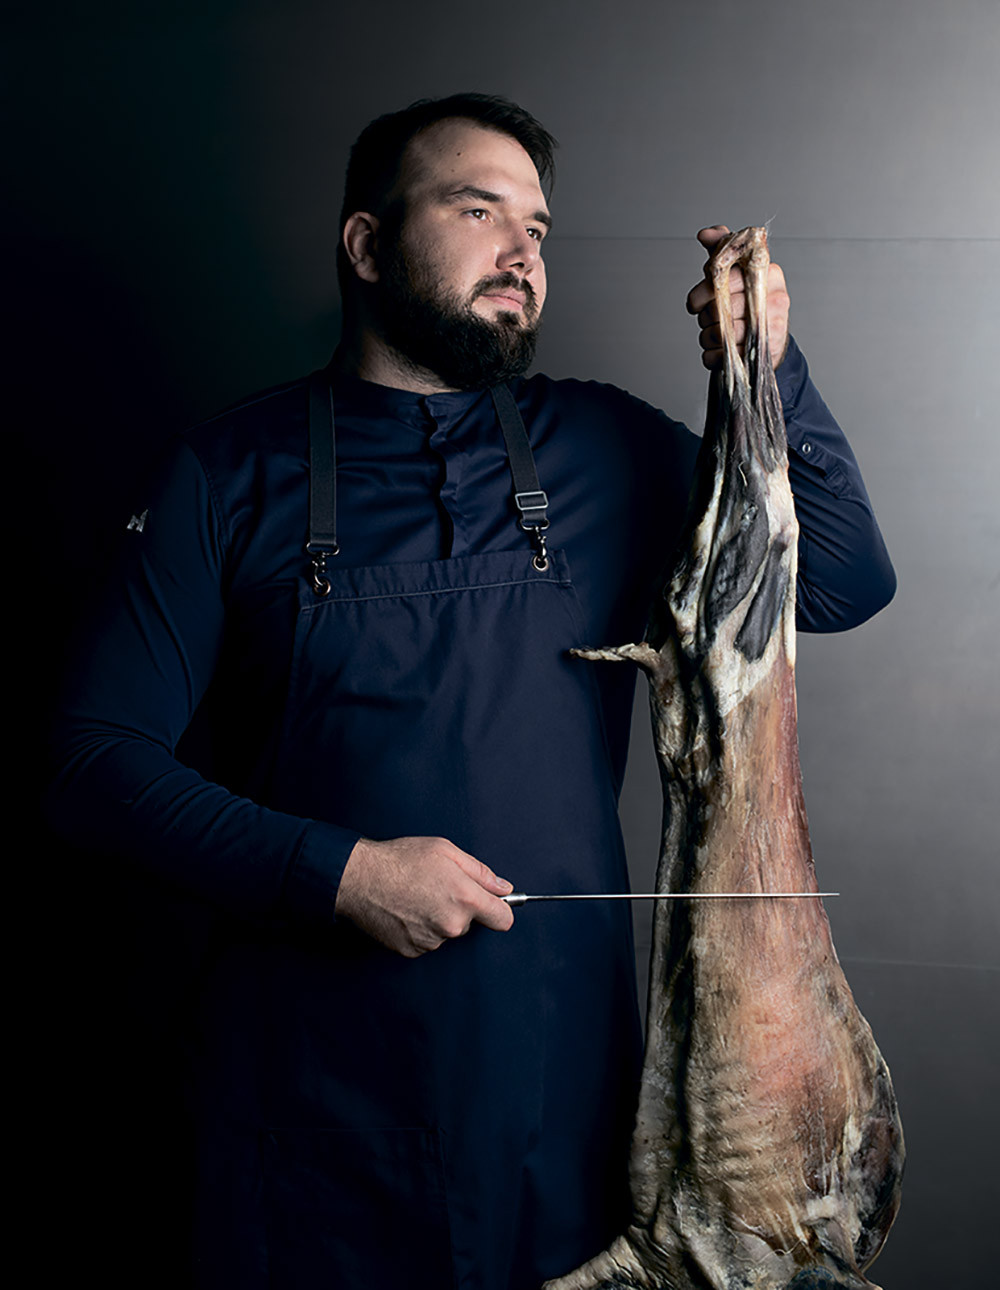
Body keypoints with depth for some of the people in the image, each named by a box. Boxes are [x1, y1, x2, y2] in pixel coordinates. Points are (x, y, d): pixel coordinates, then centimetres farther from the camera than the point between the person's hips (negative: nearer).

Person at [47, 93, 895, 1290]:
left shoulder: (606, 449, 4)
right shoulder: (233, 470, -3)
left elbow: (847, 584, 5)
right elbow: (97, 760, -6)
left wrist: (771, 374, -8)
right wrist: (339, 872, -17)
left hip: (561, 1054, 2)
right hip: (310, 1073, -2)